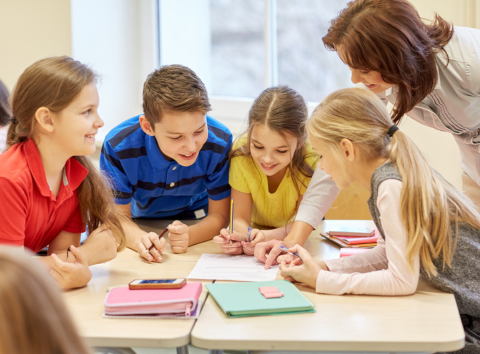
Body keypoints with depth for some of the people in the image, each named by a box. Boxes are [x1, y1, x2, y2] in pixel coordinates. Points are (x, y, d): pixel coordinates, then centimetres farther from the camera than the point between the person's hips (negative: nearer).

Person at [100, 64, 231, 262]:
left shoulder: (219, 142, -27)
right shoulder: (118, 146, -29)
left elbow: (219, 215, -17)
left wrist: (188, 236, -40)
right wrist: (139, 239, -42)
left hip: (195, 221, -1)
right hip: (142, 225, 2)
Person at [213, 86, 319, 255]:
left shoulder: (311, 159, -28)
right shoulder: (241, 152, -24)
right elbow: (241, 217, -18)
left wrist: (269, 237, -42)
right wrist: (238, 235, -43)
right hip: (256, 232, 1)